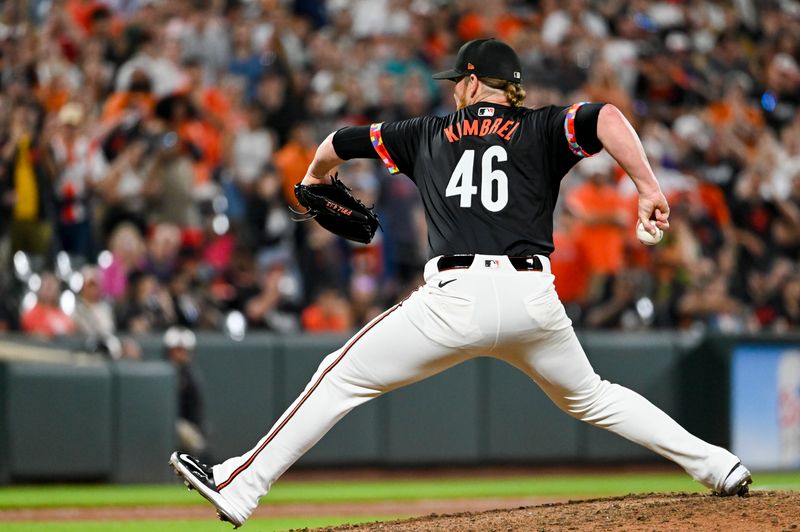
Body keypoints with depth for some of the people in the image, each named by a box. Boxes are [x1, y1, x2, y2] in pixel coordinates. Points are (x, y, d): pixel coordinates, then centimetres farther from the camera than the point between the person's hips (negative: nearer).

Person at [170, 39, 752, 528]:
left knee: (342, 379, 8)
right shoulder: (543, 129, 16)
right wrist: (648, 187, -8)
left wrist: (314, 181, 54)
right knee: (589, 398, 26)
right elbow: (606, 117, -5)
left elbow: (340, 142, 33)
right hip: (534, 300, 2)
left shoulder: (429, 134, 21)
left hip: (457, 298, -2)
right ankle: (716, 465, 21)